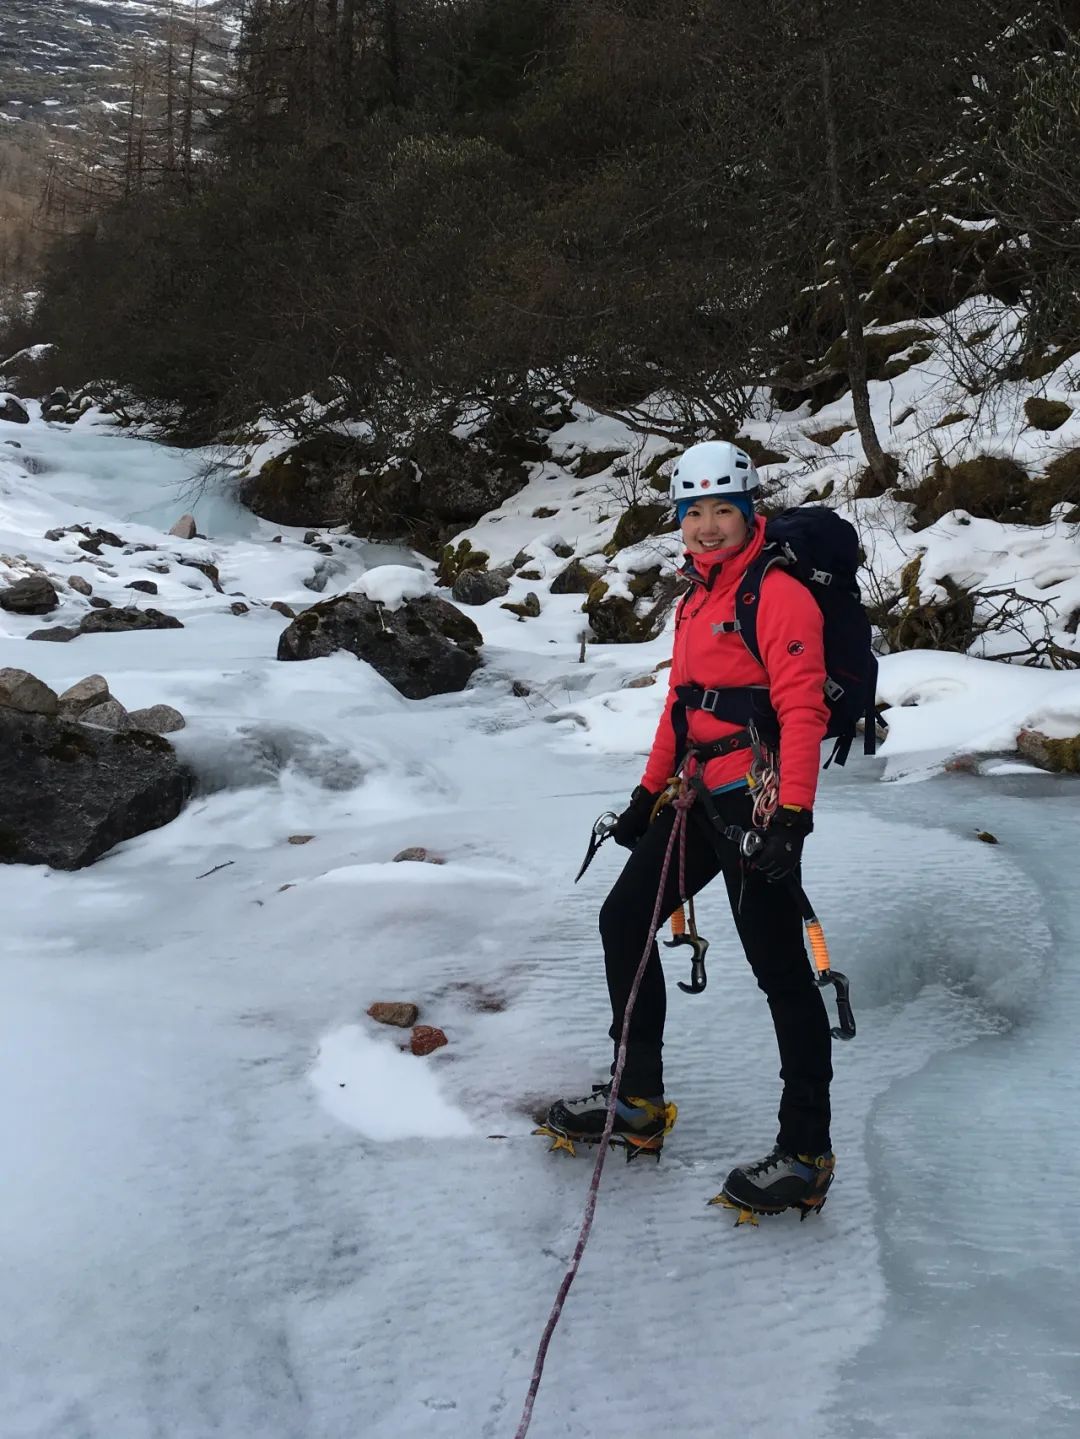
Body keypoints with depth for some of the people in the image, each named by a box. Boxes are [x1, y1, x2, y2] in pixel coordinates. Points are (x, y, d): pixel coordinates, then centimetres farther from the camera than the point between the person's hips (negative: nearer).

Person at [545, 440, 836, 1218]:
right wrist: (651, 791, 22)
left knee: (779, 969, -6)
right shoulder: (696, 600, 16)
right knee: (624, 919, 14)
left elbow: (802, 709, -18)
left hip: (757, 801, -9)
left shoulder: (778, 595, -11)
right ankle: (638, 1100, 25)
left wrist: (793, 814, -24)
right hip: (700, 798, 10)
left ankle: (806, 1154, 4)